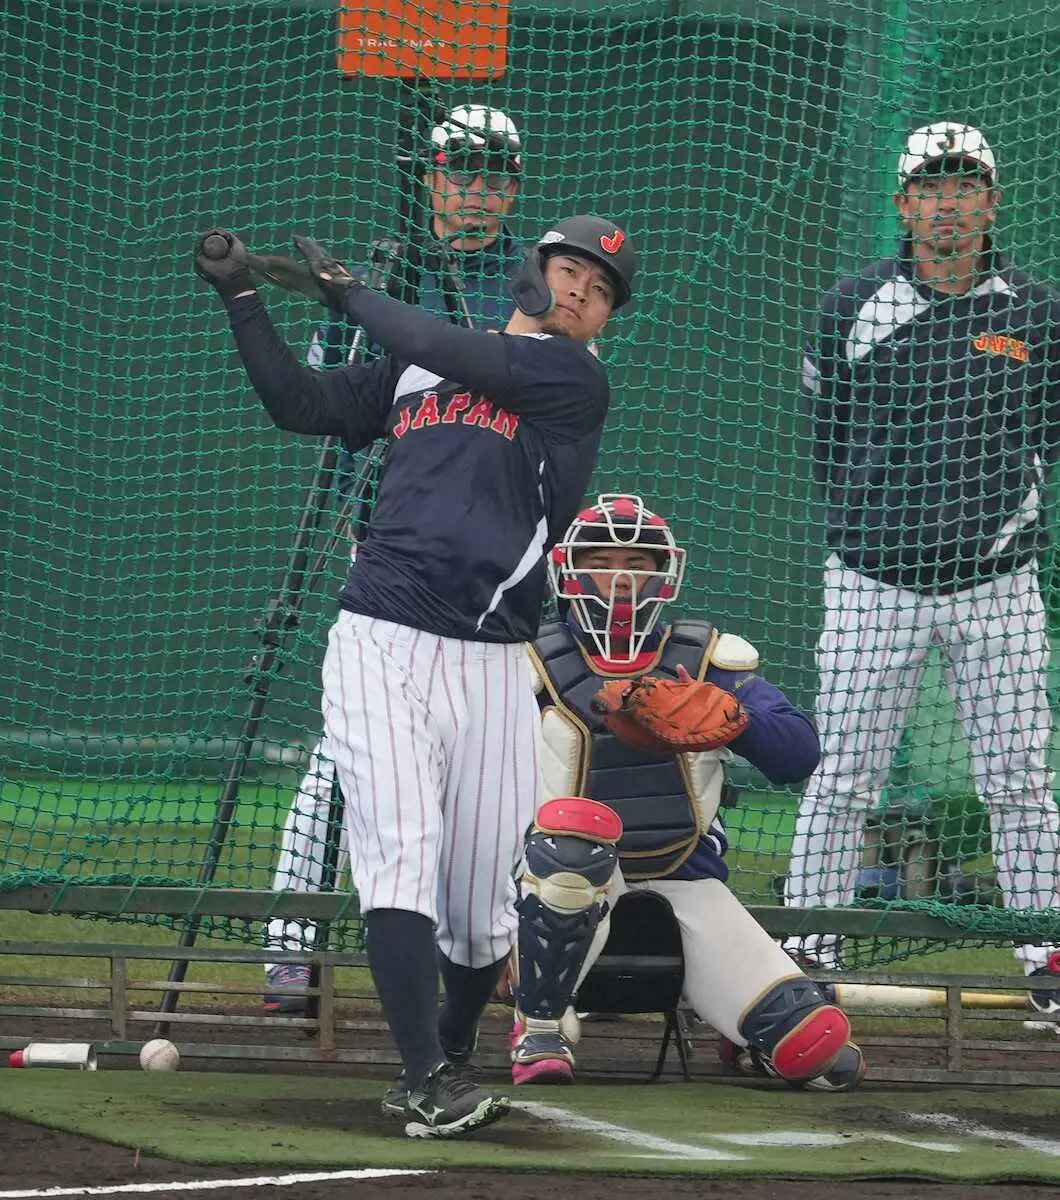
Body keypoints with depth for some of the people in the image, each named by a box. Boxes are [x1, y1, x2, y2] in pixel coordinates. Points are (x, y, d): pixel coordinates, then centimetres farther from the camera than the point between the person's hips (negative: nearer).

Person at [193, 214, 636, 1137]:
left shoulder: (574, 377, 4)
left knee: (482, 903, 0)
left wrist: (346, 290, 8)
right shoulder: (413, 366, 18)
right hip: (378, 644, 1)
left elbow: (445, 354, -6)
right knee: (402, 854, -17)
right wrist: (242, 295, 12)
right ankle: (431, 1082, -23)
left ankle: (450, 1054, 27)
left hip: (488, 663, -1)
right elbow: (299, 404, 19)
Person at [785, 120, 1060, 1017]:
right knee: (843, 778, 0)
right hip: (874, 585, 0)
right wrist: (855, 529, 8)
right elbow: (822, 434, 12)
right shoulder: (855, 306, 3)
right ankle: (808, 941, 8)